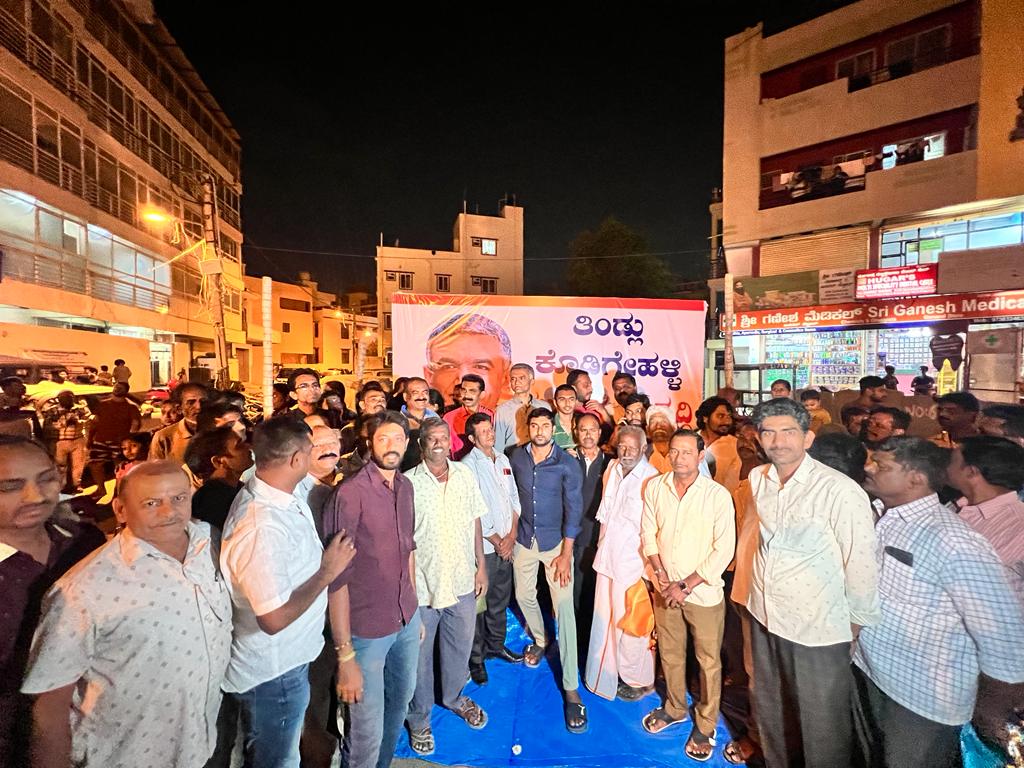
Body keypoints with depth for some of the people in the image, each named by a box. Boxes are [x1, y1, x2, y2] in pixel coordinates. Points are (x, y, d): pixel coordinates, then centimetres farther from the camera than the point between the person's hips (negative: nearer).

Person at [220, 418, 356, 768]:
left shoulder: (283, 497, -5)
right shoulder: (261, 526, -34)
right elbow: (275, 619, -32)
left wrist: (326, 563, -2)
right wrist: (328, 571, -23)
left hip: (286, 661, 8)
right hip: (272, 674, -8)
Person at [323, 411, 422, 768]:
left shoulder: (405, 486, 2)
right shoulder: (350, 493, -21)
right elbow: (337, 576, -20)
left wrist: (413, 608, 15)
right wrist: (345, 655, -19)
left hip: (407, 621, 7)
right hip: (367, 630, -7)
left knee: (401, 700, 26)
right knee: (368, 732, 7)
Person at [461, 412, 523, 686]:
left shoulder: (503, 460, 7)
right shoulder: (469, 464, -12)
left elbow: (514, 498, 9)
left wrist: (512, 535, -1)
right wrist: (497, 541, -9)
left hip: (506, 543, 6)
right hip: (484, 546, -6)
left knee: (500, 599, 19)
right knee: (478, 603, 5)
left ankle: (496, 645, 37)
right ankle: (476, 658, 22)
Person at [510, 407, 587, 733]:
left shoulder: (567, 463, -14)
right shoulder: (517, 457, -5)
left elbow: (574, 509, -13)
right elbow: (512, 496, 6)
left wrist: (566, 553, -16)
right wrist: (511, 533, 5)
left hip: (556, 541, -3)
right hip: (525, 539, 4)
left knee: (564, 608, -6)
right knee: (523, 595, 18)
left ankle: (571, 689, 4)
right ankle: (540, 639, 49)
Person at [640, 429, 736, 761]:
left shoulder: (718, 495, -16)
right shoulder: (654, 487, -6)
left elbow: (724, 550, -14)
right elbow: (648, 534, 1)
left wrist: (686, 585, -14)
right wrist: (662, 577, -7)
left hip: (704, 592, -3)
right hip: (665, 589, 3)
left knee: (709, 661, 12)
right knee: (670, 653, 19)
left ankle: (705, 725, 36)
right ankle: (674, 708, 44)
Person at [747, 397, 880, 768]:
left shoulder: (841, 491, -21)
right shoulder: (756, 479, -3)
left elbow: (862, 566, -15)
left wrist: (857, 627, -7)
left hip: (818, 630, -5)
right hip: (764, 617, 6)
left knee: (822, 727, 13)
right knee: (770, 712, 25)